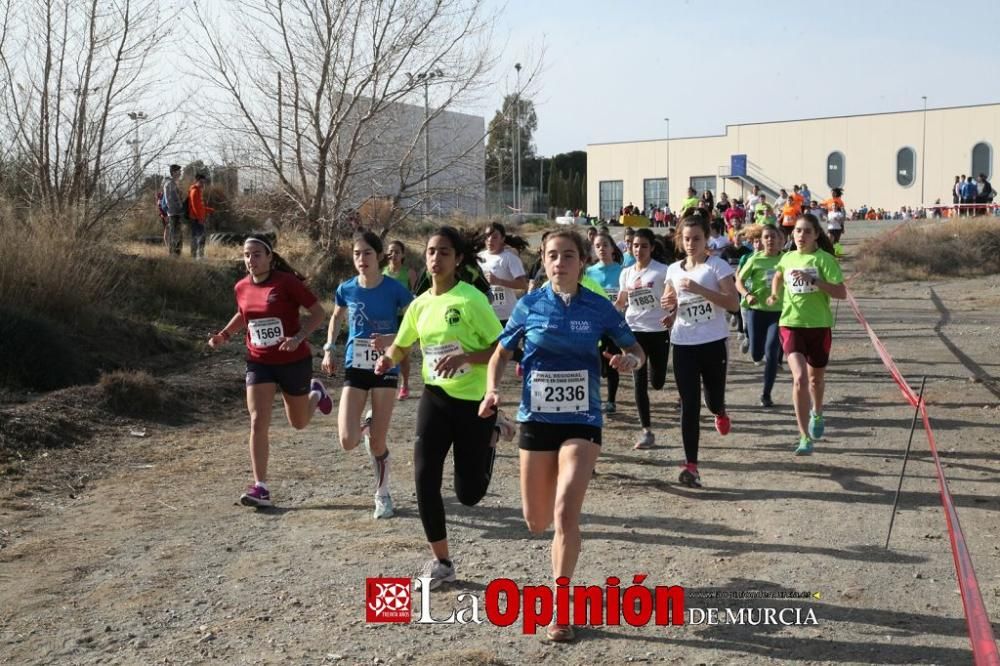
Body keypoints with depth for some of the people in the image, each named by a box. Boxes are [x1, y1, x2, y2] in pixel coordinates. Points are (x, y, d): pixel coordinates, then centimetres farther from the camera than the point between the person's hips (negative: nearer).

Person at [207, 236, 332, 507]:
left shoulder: (287, 282, -14)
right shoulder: (241, 287, 1)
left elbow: (319, 314, -12)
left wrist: (298, 338, -26)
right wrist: (224, 335, 6)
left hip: (294, 361, -3)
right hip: (259, 362, 3)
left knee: (299, 423, 15)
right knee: (258, 423, -10)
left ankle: (316, 393, 49)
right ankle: (260, 487, -4)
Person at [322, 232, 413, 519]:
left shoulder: (394, 289, -12)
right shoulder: (346, 289, -2)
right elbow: (337, 318, 18)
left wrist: (392, 339, -22)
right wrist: (329, 348, 6)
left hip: (385, 368, -2)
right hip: (355, 368, 2)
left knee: (377, 442, -1)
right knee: (348, 441, -10)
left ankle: (382, 494, 24)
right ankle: (367, 426, 27)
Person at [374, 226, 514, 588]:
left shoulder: (471, 299, -14)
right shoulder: (420, 304, 4)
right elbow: (401, 345, 18)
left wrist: (465, 357, -29)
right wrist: (388, 358, -4)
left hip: (474, 400, -4)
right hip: (435, 397, 5)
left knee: (469, 493, 4)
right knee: (425, 478, -6)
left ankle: (490, 435, 35)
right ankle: (441, 562, 12)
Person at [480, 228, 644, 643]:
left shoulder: (599, 308, -5)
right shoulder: (529, 306, -3)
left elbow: (634, 350, 6)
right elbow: (501, 354, 6)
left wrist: (628, 360, -18)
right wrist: (493, 390, -13)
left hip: (582, 422, -2)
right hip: (536, 420, 2)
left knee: (565, 516, -15)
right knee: (537, 522, 11)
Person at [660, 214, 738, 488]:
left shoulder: (717, 265, -5)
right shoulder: (674, 269, 9)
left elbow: (734, 303, -15)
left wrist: (699, 289, -23)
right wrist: (668, 306, 0)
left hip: (713, 343, -3)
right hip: (683, 344, 3)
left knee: (713, 399, 8)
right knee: (689, 405, -2)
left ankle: (720, 411, 48)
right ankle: (691, 464, 0)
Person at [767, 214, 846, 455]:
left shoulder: (824, 259, -8)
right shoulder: (787, 258, 5)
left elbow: (841, 293, -16)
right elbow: (778, 275, 29)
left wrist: (814, 281, -25)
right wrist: (775, 294, 10)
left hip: (819, 326, -1)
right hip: (790, 324, 1)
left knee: (816, 378, 18)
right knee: (799, 377, -17)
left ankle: (817, 413, 52)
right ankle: (805, 437, -13)